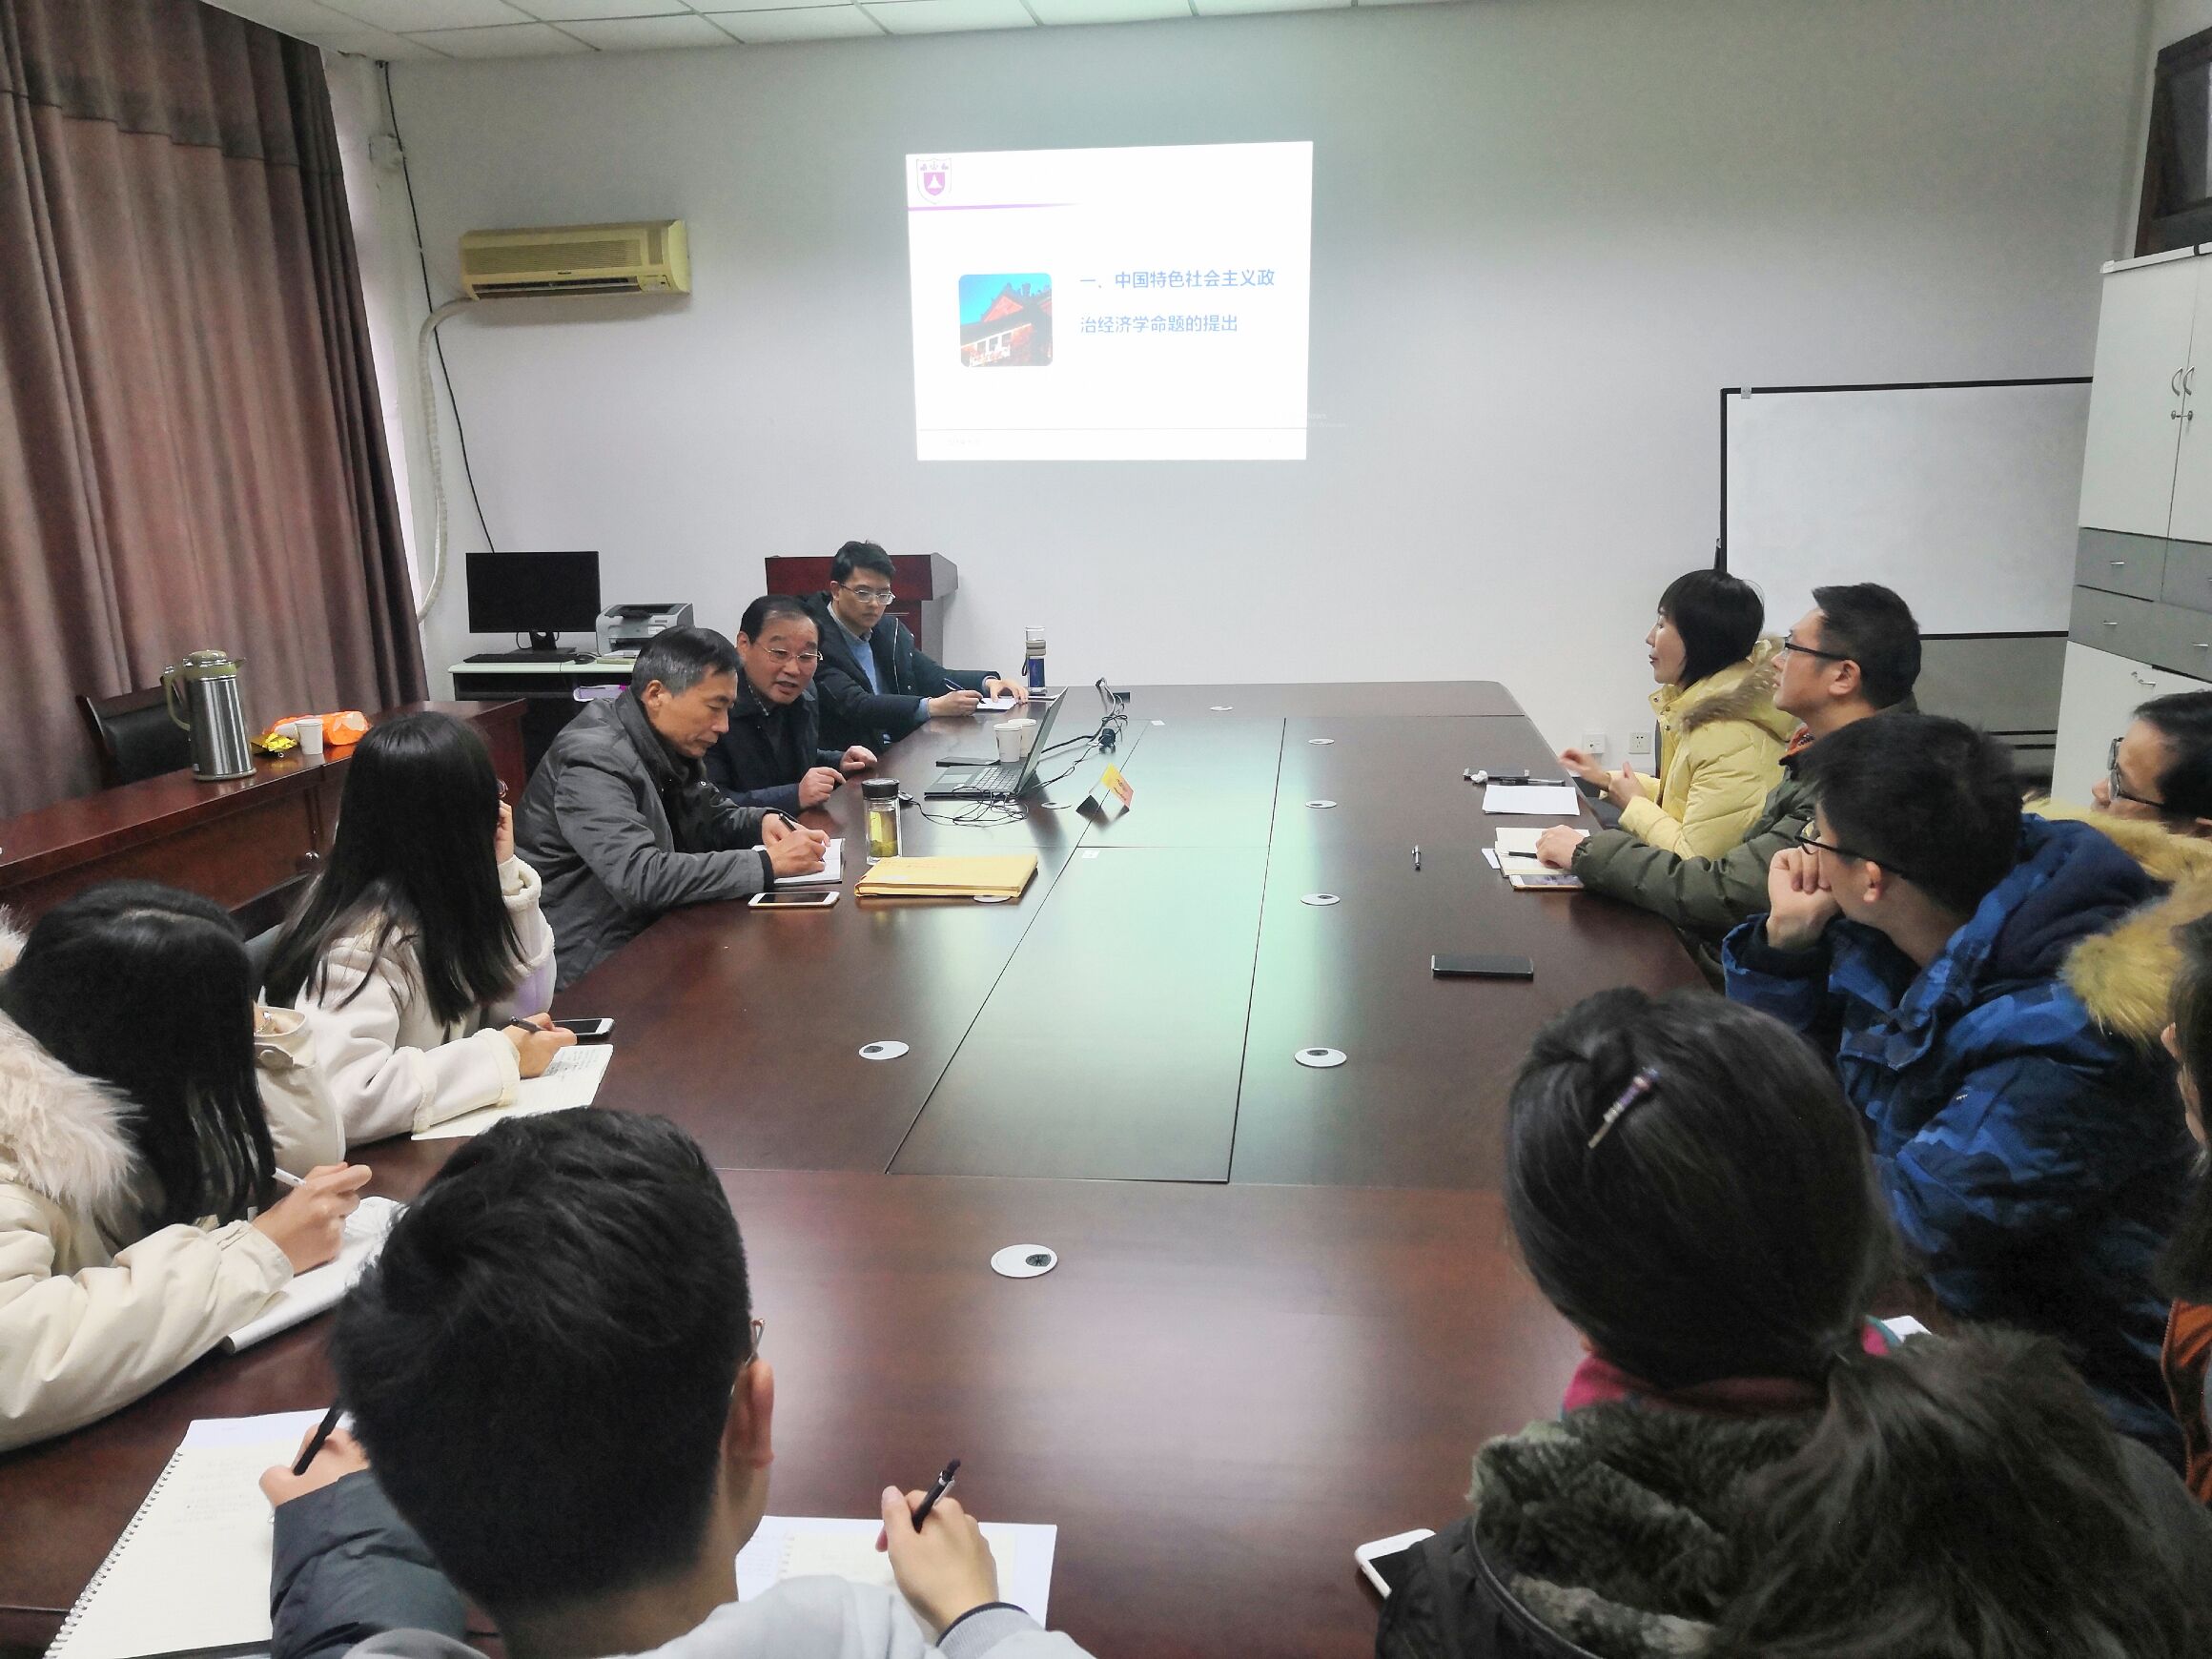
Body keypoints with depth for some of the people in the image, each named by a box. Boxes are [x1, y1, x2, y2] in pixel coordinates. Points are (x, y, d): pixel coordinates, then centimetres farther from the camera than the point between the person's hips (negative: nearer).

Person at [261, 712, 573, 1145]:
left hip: (437, 1136, 7)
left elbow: (526, 1004, 4)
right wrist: (501, 1055, -25)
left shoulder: (435, 893, -1)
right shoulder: (368, 932, -24)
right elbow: (341, 1096, -34)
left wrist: (504, 872, -7)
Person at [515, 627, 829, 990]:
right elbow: (639, 877, -33)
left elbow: (714, 818, 19)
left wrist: (763, 822, -4)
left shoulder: (669, 744, 5)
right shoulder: (595, 761, -22)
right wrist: (767, 863, -30)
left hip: (646, 931, 9)